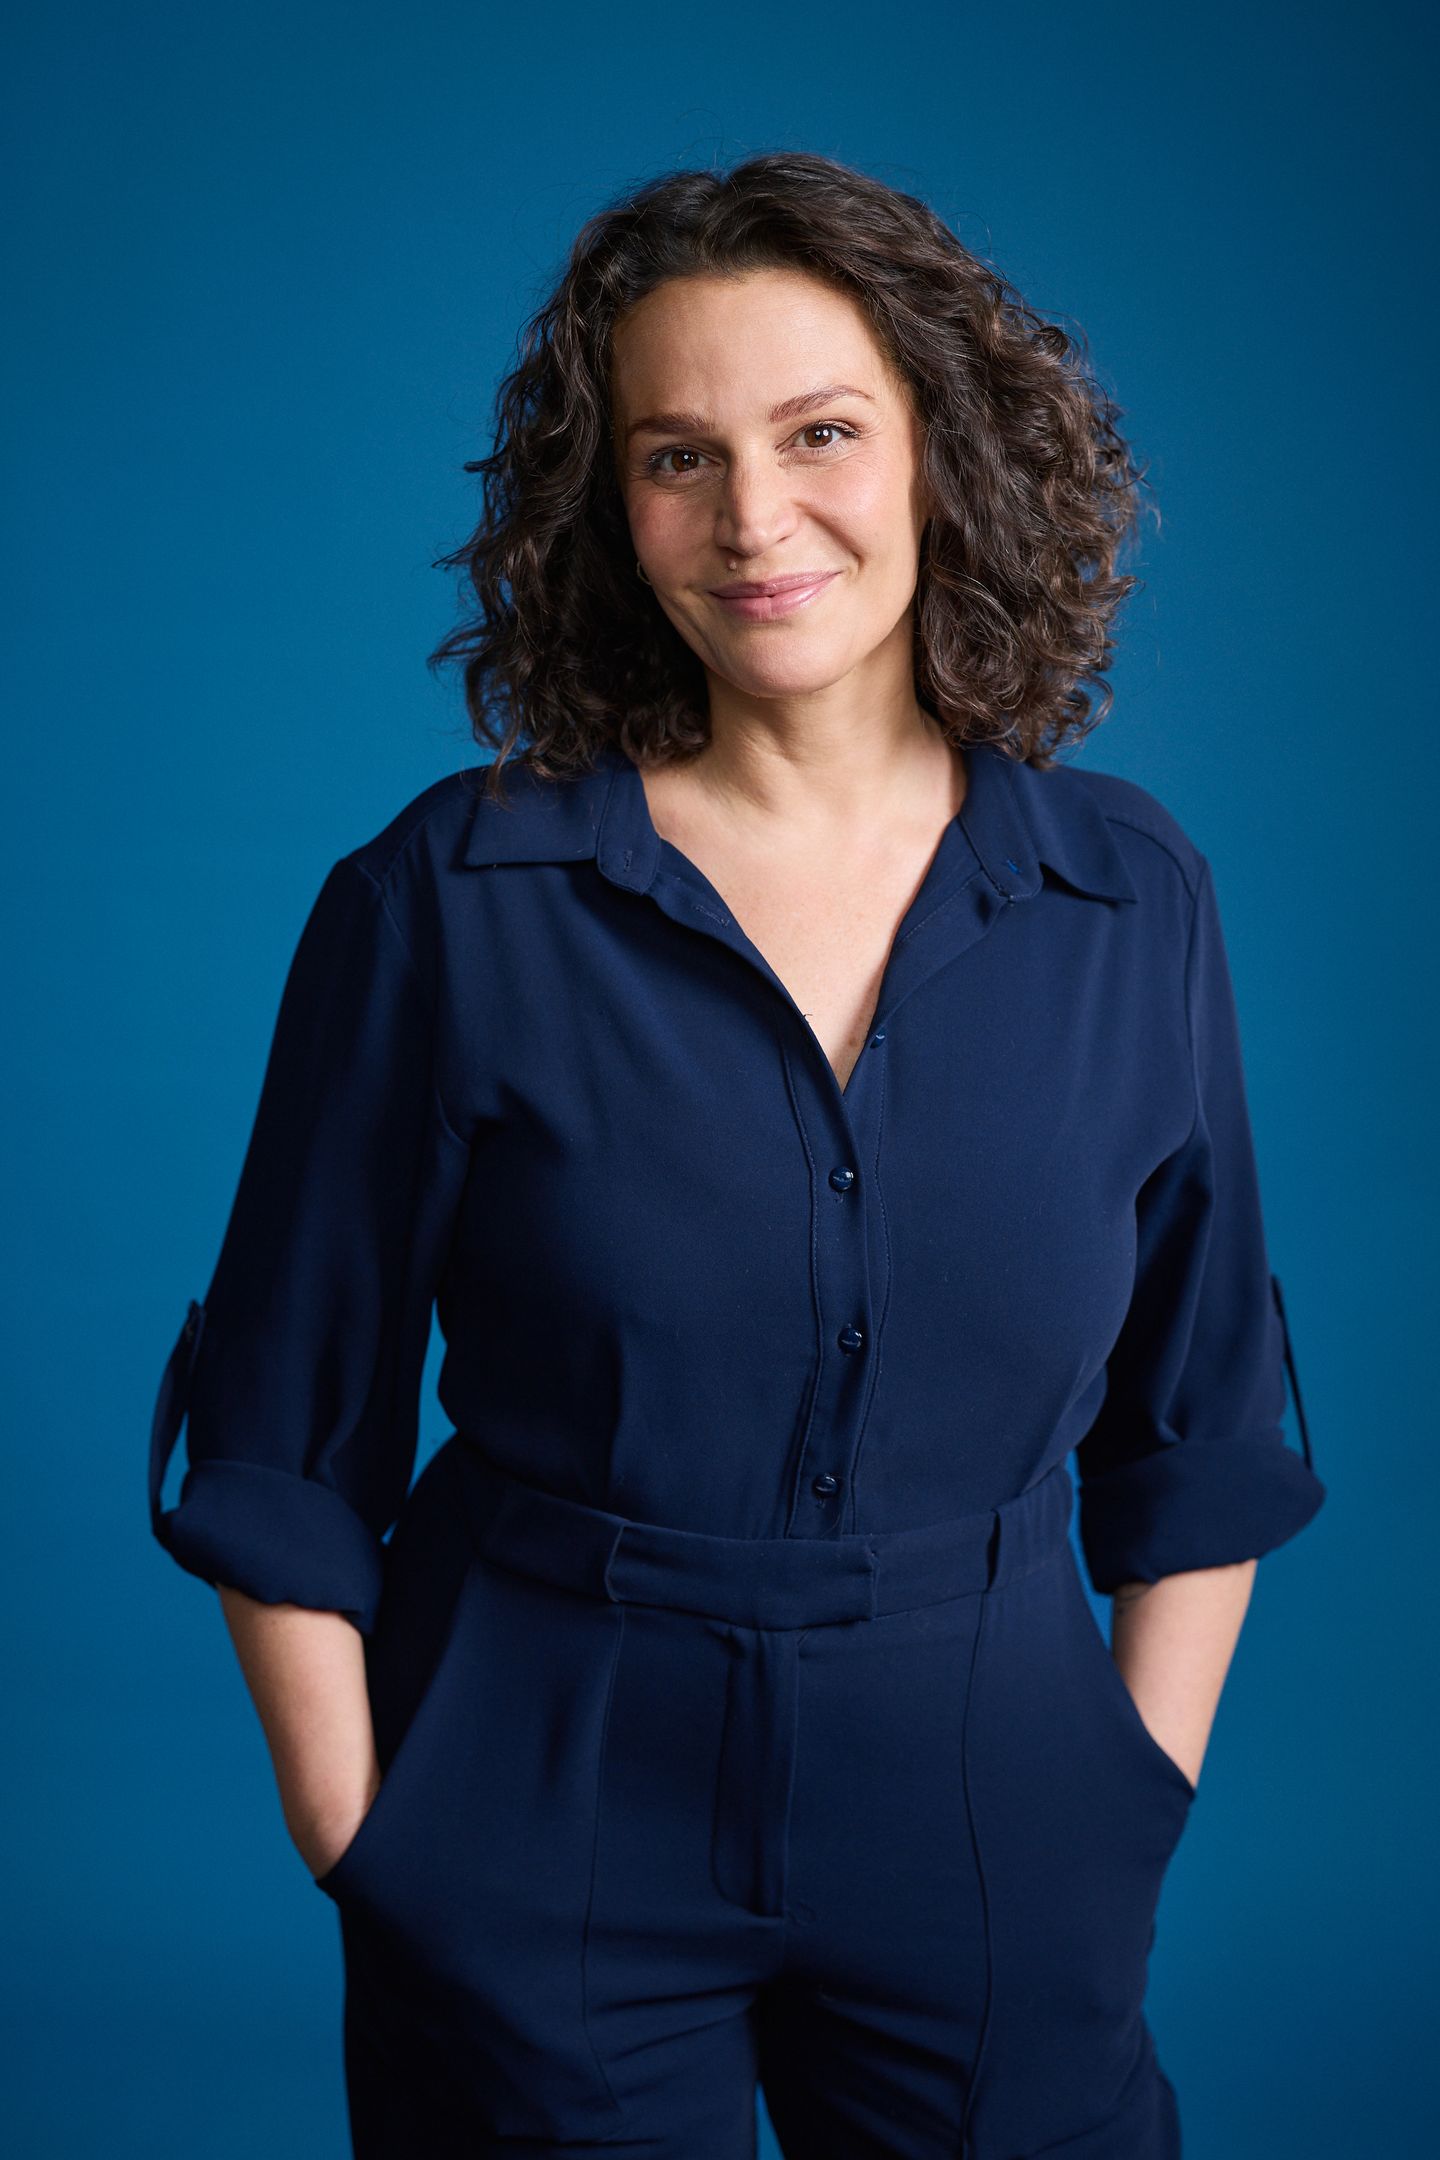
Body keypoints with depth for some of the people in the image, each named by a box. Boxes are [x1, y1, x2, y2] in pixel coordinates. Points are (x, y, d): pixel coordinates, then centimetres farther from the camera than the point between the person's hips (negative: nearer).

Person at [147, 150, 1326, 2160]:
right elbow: (289, 1447, -4)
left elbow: (1200, 1432, 6)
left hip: (987, 1849, 2)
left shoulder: (1132, 901, -3)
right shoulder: (447, 904, -10)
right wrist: (373, 1864, -6)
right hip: (543, 1839, -1)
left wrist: (1141, 1811, 1)